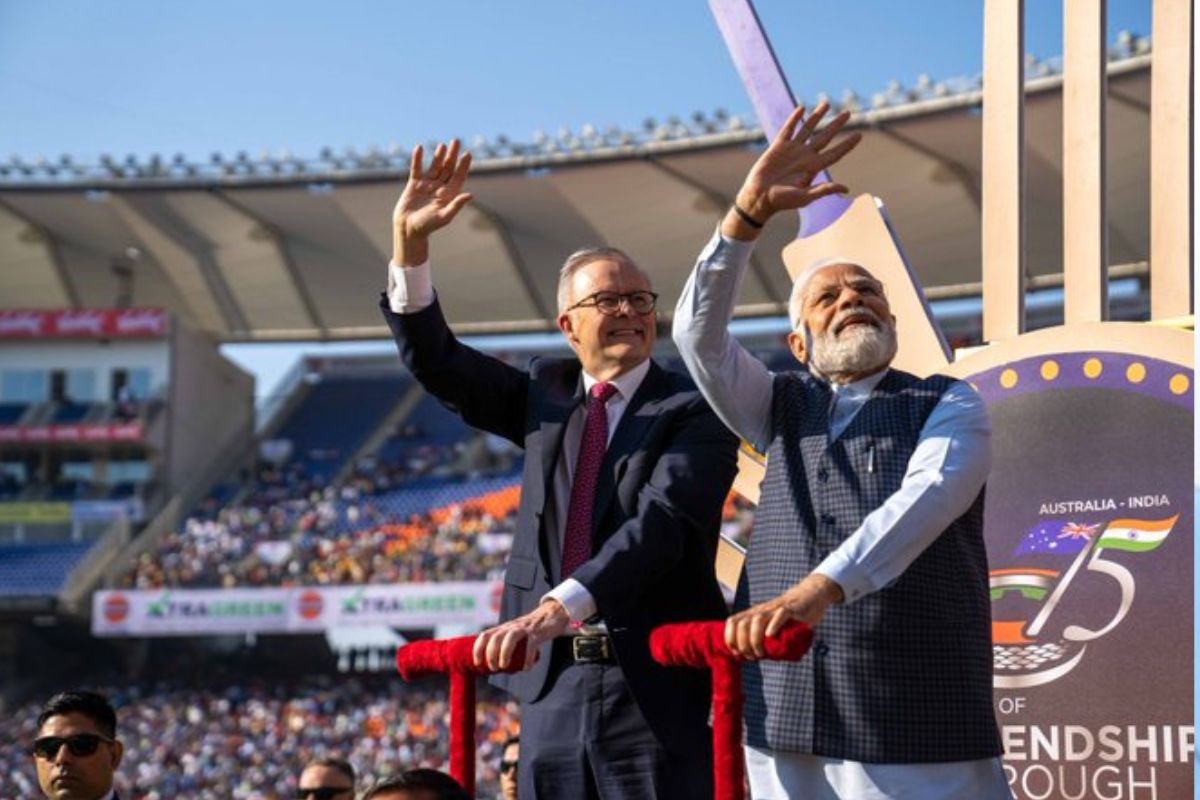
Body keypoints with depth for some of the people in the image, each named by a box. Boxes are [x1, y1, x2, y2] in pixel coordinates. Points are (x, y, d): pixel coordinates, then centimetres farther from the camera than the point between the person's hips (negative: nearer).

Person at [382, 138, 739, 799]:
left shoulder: (694, 412, -4)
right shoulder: (547, 393, 14)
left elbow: (662, 523, -19)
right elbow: (435, 363, 11)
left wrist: (558, 608, -33)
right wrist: (409, 244, -3)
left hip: (658, 686, -5)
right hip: (554, 681, 5)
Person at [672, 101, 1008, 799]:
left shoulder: (950, 406, 6)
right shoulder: (783, 408, 18)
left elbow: (923, 501, -14)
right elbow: (699, 335, 2)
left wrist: (817, 589, -30)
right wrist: (750, 214, -11)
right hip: (788, 724, 4)